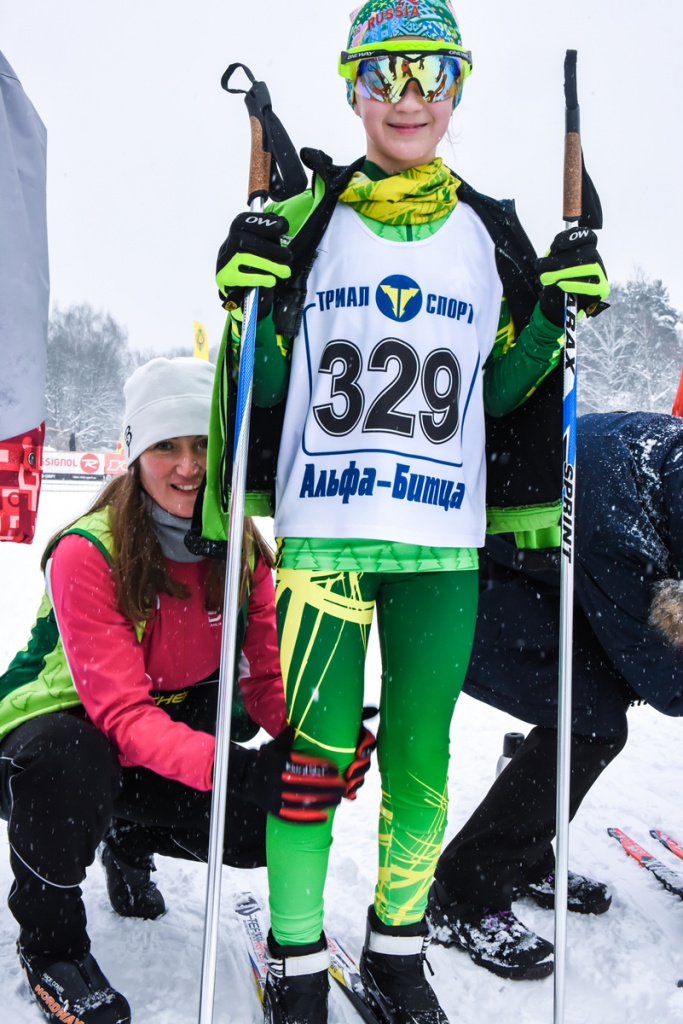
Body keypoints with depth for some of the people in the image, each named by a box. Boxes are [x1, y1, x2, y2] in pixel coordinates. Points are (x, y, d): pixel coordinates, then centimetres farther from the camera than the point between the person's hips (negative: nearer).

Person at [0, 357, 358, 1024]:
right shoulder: (87, 552, -26)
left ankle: (130, 837, 16)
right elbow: (122, 715, -33)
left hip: (184, 719, 5)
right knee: (66, 762, -39)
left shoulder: (243, 548, -10)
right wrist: (241, 769, -49)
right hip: (67, 725, -5)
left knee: (272, 823, -16)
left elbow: (267, 676, -12)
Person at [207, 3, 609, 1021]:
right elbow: (267, 382, 6)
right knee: (317, 750, -1)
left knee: (420, 756, 9)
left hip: (444, 541, 2)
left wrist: (555, 313, -1)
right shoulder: (307, 213, 5)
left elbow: (495, 391, 12)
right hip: (323, 531, -2)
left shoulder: (491, 232, 11)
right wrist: (251, 299, -12)